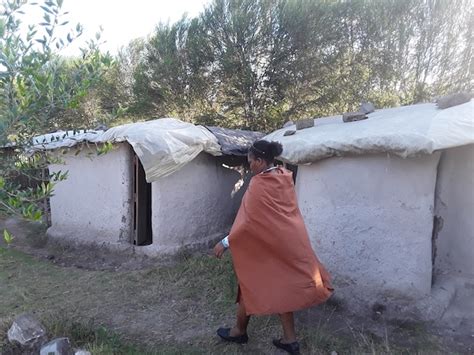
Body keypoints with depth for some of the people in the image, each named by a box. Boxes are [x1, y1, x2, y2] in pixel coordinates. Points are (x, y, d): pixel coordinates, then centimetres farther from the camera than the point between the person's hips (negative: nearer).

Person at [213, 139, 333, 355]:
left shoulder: (259, 184, -21)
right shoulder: (285, 178, 3)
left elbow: (250, 221, -24)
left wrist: (226, 242, -19)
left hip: (264, 245, -7)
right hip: (286, 241, 7)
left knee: (251, 286, 12)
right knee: (280, 287, 15)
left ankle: (240, 331, 31)